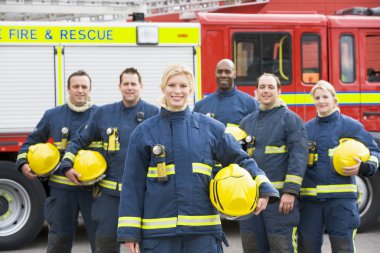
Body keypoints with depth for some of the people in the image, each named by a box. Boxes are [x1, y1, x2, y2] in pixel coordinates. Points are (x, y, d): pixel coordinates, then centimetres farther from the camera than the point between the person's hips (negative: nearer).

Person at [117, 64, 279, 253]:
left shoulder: (209, 127, 5)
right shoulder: (144, 132, 2)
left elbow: (240, 159, 11)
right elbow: (133, 184, 2)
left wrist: (263, 188, -6)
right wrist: (130, 230, -2)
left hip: (203, 230, 1)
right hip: (158, 231, -1)